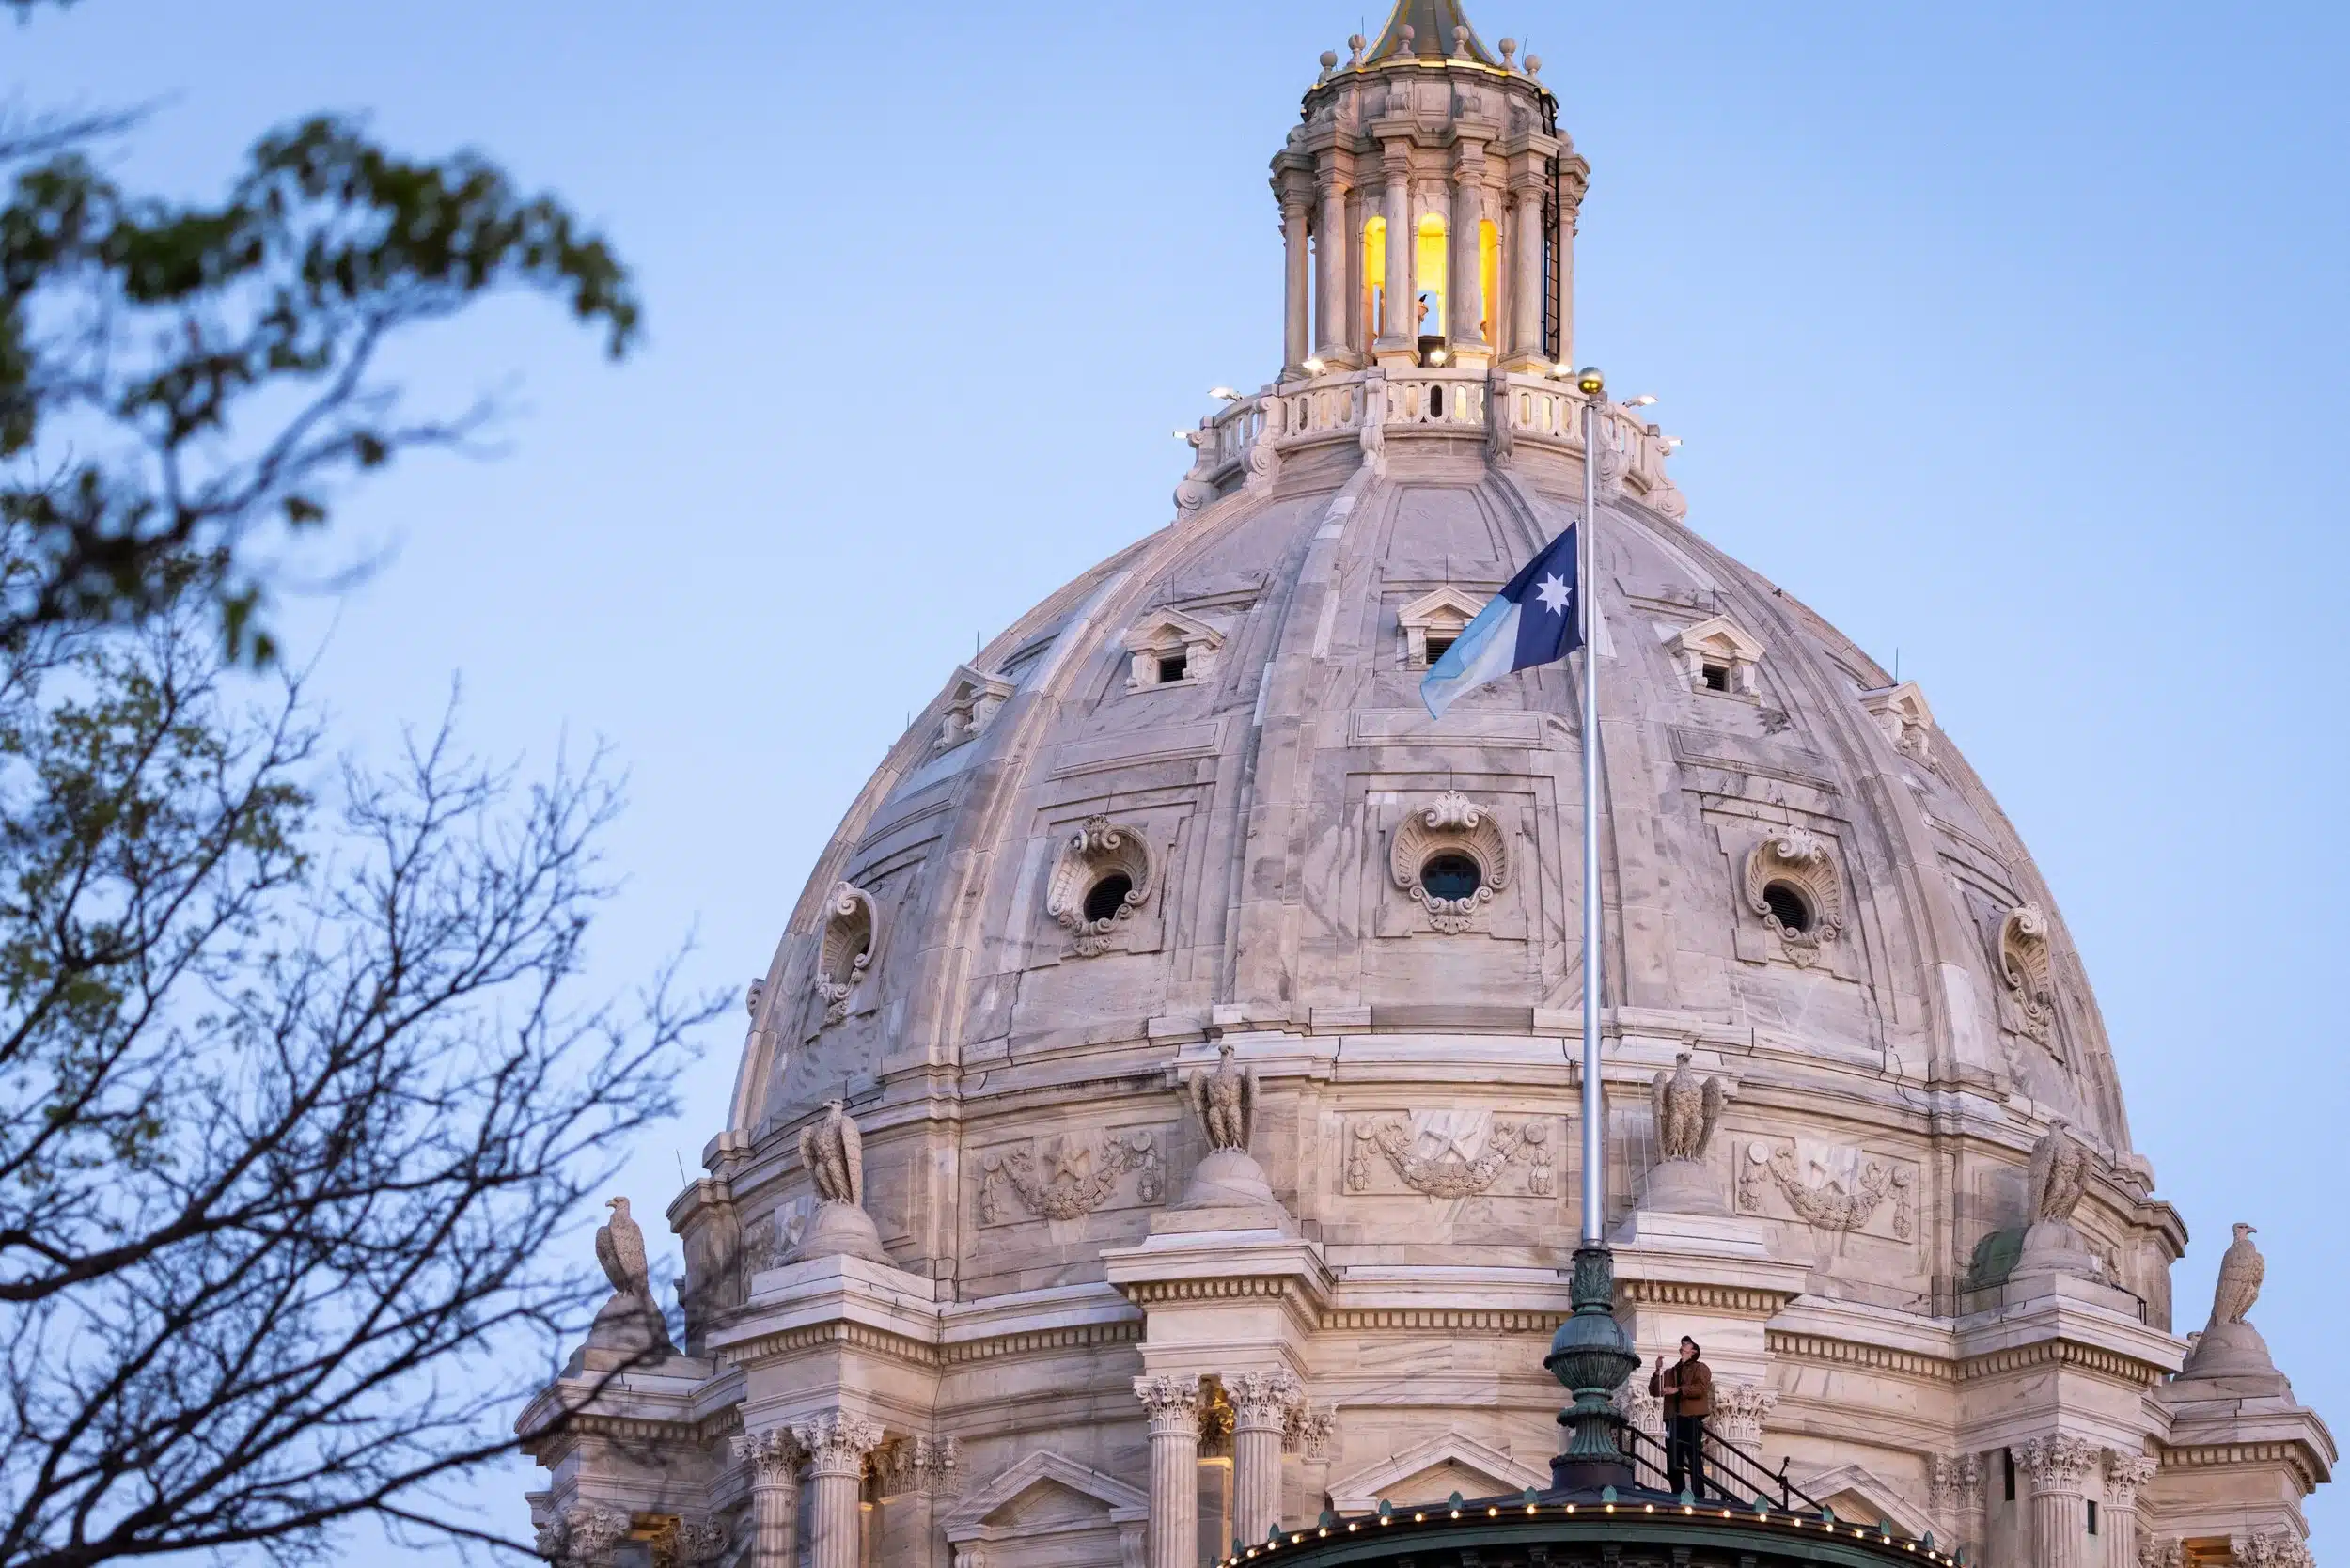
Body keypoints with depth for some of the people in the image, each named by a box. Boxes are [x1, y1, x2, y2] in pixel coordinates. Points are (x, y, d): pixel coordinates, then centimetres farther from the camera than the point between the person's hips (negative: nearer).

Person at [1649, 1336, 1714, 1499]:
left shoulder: (1700, 1368, 9)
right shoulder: (1670, 1372, 25)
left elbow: (1701, 1388, -9)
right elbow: (1655, 1391, 17)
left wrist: (1677, 1390, -15)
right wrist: (1658, 1371, 4)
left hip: (1691, 1419, -5)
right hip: (1673, 1420, 5)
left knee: (1694, 1460, -10)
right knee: (1673, 1463, 1)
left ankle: (1698, 1497, -13)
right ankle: (1677, 1496, 3)